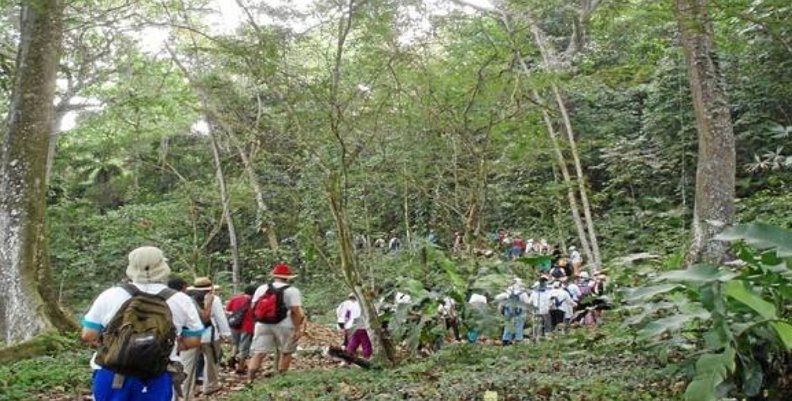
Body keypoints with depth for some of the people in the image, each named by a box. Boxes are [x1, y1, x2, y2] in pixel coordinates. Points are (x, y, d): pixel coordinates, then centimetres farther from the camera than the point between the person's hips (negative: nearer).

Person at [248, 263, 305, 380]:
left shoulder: (261, 288, 10)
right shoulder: (292, 290, -3)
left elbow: (253, 308, 9)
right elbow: (296, 311, -11)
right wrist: (298, 328, -6)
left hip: (262, 324, 3)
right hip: (284, 325, -3)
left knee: (258, 353, 2)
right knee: (285, 353, 13)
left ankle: (250, 379, -6)